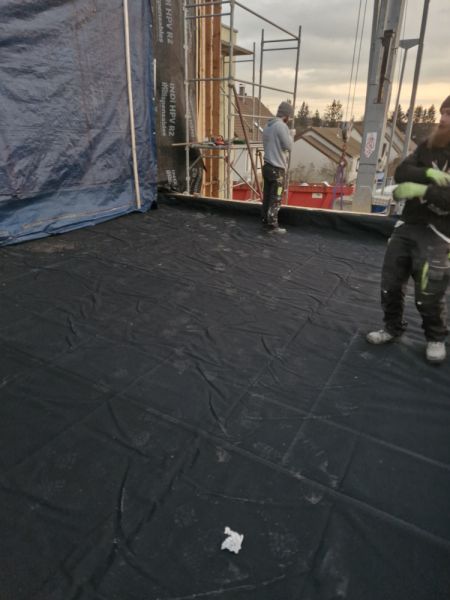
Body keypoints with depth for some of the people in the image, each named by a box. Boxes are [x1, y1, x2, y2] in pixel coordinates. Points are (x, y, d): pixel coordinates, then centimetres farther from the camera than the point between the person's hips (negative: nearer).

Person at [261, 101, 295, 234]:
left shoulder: (267, 126, 13)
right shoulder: (281, 126, -13)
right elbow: (288, 146, -14)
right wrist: (291, 134, 4)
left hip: (267, 166, 9)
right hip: (277, 168, -8)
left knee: (267, 196, 12)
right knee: (276, 198, -3)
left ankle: (265, 221, 19)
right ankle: (272, 225, 0)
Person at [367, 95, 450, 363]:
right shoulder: (428, 146, 7)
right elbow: (401, 172, -6)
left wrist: (423, 190, -24)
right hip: (407, 225, 5)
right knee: (390, 283, 7)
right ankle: (393, 327, 29)